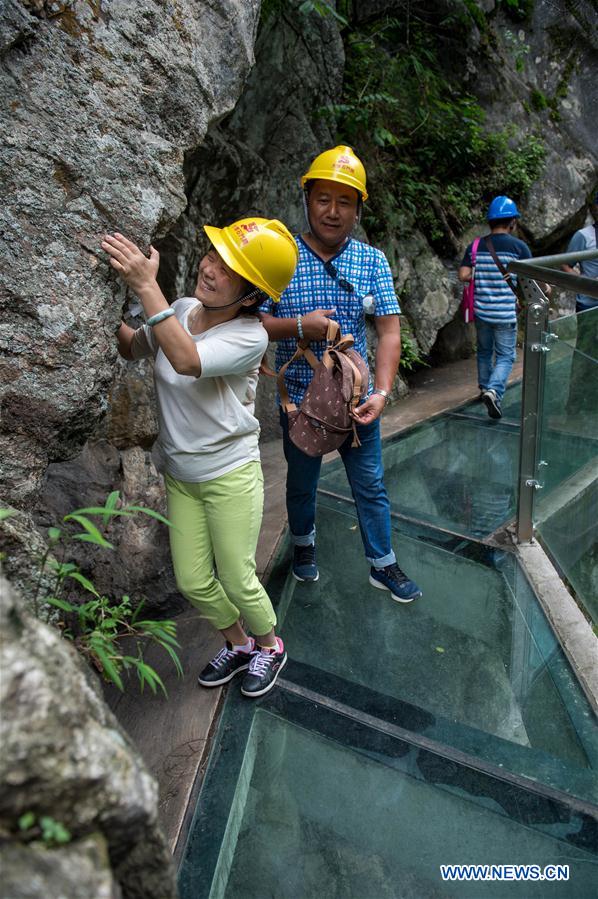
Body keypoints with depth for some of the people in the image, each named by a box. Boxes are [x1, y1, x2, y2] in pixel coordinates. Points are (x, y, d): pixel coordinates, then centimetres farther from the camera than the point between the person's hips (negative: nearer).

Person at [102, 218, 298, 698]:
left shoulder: (250, 336, -20)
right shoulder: (181, 311, -2)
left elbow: (187, 360, -36)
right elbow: (132, 347, 13)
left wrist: (146, 286, -35)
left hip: (231, 474, -6)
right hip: (181, 475, 6)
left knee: (236, 580, 5)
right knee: (193, 582, 12)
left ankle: (269, 646, 37)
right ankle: (239, 644, 40)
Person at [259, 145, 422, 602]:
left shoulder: (373, 261, -4)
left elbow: (390, 331, -7)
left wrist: (382, 392, -19)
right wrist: (299, 326, -26)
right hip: (299, 401, -1)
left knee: (371, 486, 13)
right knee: (301, 484, 20)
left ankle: (383, 565, 31)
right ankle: (303, 543, 47)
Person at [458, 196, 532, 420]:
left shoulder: (475, 246, 0)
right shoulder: (518, 246, -8)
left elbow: (463, 275, -6)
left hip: (481, 310, 4)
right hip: (505, 312, -4)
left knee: (484, 351, 21)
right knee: (505, 356, 4)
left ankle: (484, 387, 34)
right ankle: (494, 390, -16)